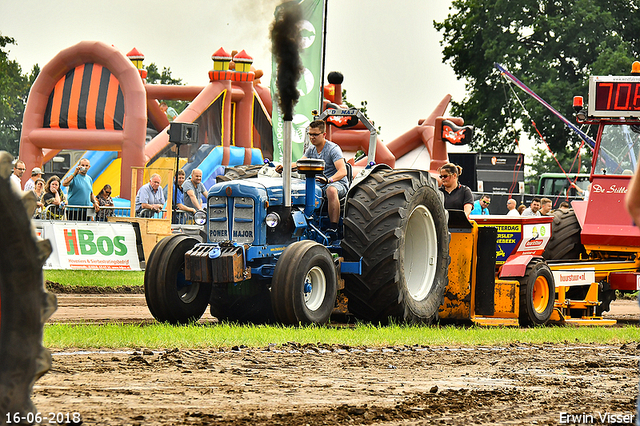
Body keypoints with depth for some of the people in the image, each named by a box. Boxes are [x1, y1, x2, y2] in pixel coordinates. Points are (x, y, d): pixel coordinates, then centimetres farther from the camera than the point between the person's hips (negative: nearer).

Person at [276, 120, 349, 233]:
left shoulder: (333, 149, -13)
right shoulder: (311, 150, 11)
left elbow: (343, 171, -25)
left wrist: (329, 180, -45)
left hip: (338, 183, -7)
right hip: (319, 184, 7)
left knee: (331, 191, -42)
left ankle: (333, 228, -43)